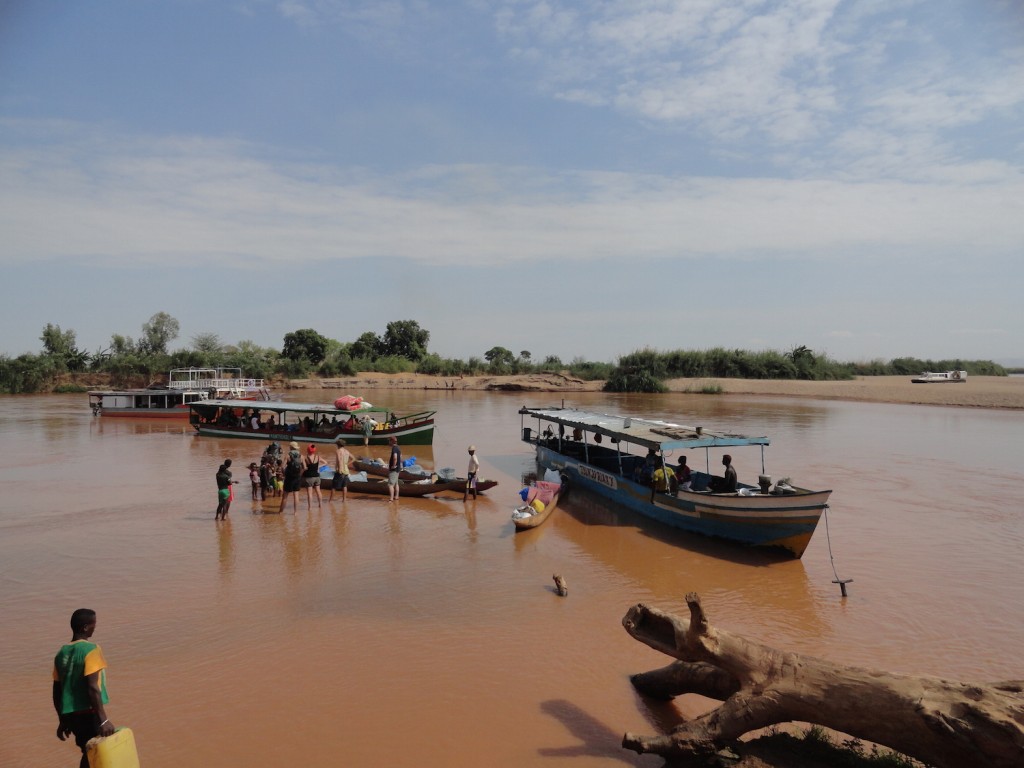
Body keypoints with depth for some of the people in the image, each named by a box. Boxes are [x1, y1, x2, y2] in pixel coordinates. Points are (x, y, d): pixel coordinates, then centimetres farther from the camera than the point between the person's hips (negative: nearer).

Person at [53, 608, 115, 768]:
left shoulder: (61, 653, 8)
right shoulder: (91, 649, -15)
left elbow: (57, 691, 13)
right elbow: (93, 688, -22)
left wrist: (62, 720, 23)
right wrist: (104, 719, -22)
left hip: (70, 714, 7)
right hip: (89, 712, -7)